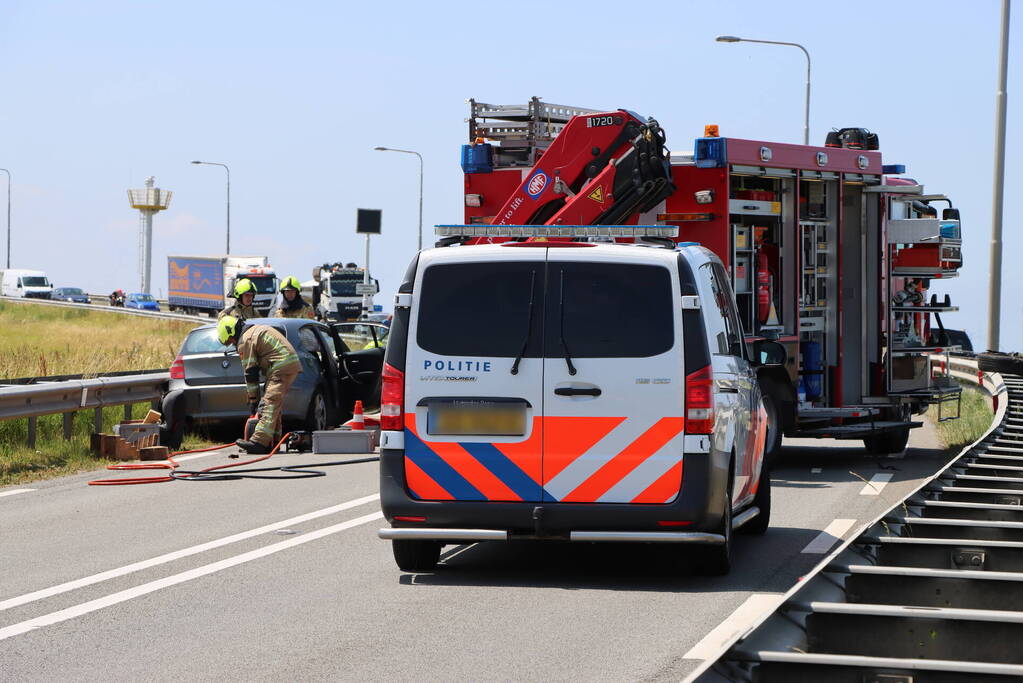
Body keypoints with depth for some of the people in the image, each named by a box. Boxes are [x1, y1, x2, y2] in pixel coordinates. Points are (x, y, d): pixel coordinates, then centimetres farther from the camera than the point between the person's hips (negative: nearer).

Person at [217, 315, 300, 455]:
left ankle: (259, 441, -27)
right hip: (293, 365, 10)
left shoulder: (245, 341, -4)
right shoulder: (258, 329, 27)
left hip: (281, 369, -10)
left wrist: (253, 400, 1)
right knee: (275, 405, 13)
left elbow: (250, 373, -5)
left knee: (270, 404, -17)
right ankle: (272, 442, 12)